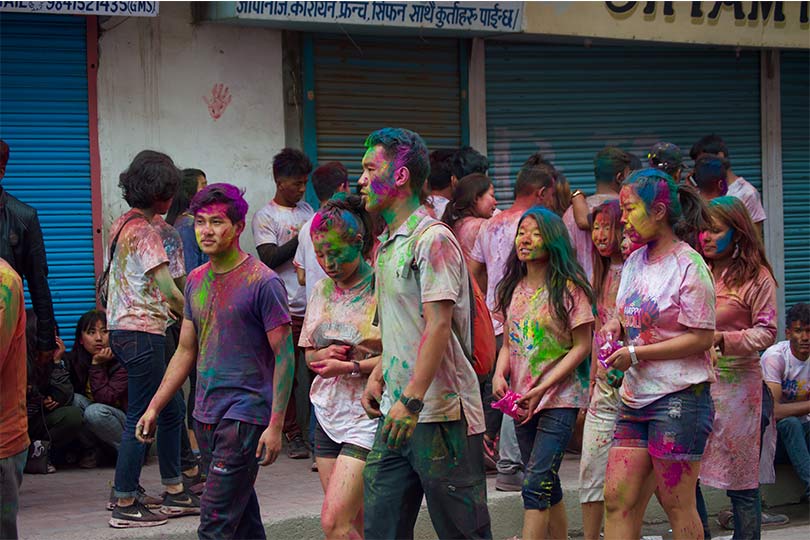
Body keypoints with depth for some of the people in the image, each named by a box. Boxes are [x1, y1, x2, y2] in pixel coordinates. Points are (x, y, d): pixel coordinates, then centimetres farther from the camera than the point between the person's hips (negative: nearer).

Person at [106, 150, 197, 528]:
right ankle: (125, 505, 0)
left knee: (172, 409, 15)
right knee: (140, 418, -4)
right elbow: (169, 290, -20)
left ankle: (175, 494, 20)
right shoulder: (144, 232, -15)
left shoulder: (122, 226, 14)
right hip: (142, 333, -10)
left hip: (123, 330, 10)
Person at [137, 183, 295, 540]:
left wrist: (275, 425, -15)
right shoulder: (196, 281, 12)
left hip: (245, 415, -7)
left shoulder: (262, 282, -9)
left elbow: (284, 356, -10)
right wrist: (154, 408, 14)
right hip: (206, 416, 7)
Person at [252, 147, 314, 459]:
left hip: (314, 305, 5)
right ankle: (292, 434, 8)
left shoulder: (306, 210, 16)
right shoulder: (265, 217, -2)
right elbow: (270, 258, -12)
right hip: (286, 308, -5)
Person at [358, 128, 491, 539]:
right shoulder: (388, 243, 17)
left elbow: (438, 325, -20)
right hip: (397, 413, 9)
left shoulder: (432, 239, -12)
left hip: (441, 413, -9)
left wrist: (411, 401, -25)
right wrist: (378, 375, 13)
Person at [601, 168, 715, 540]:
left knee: (677, 505, 0)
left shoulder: (688, 266, -10)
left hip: (680, 398, -7)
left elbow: (701, 338, -14)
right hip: (635, 397, 7)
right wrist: (615, 326, 3)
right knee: (617, 498, 1)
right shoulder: (634, 262, 13)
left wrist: (636, 353, -15)